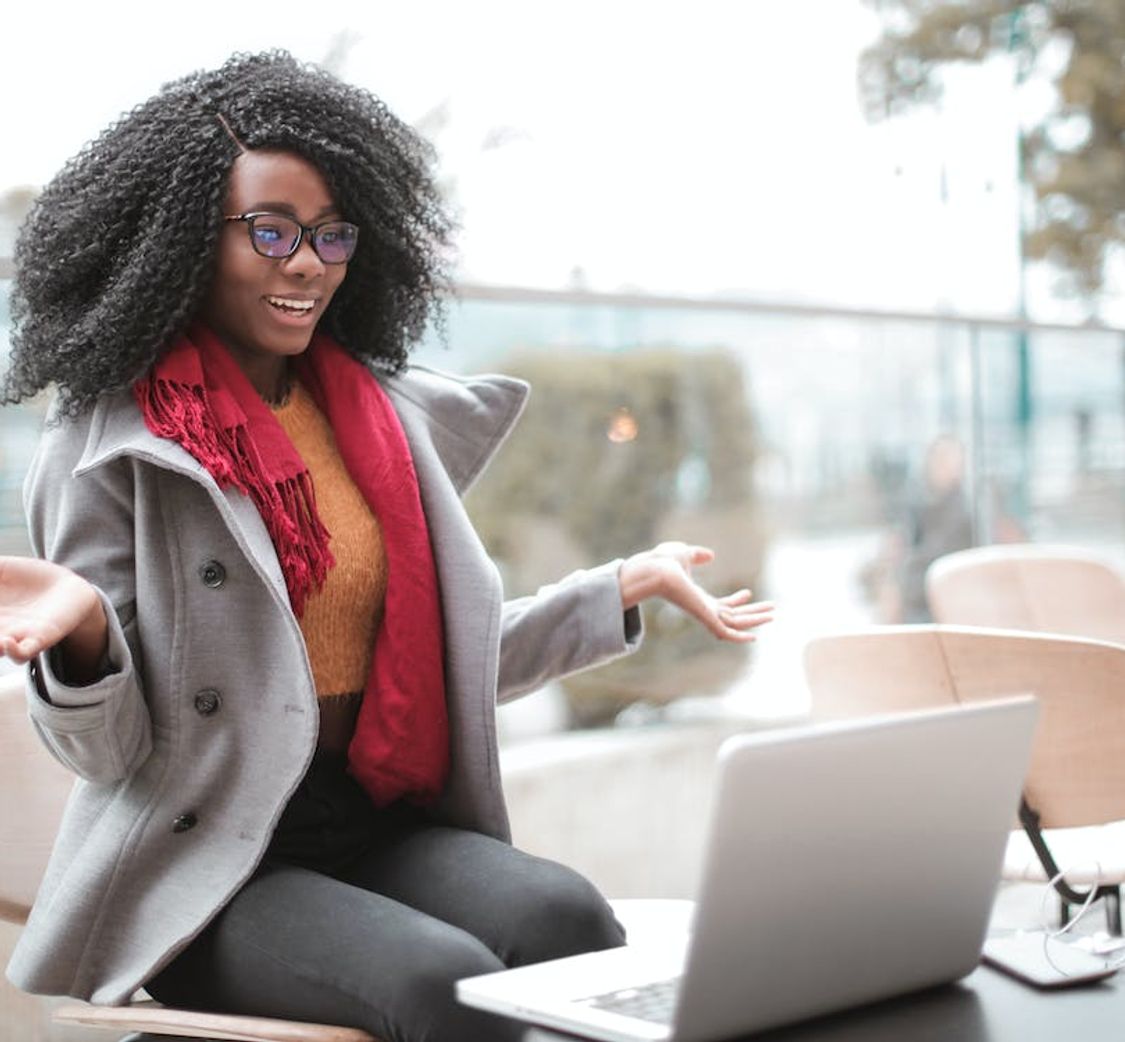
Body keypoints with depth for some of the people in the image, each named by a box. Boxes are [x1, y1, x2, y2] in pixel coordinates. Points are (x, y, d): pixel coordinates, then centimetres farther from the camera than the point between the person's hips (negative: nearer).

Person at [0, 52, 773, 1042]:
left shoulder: (391, 414, 12)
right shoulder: (109, 446, -3)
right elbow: (111, 750, -6)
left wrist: (629, 585, 14)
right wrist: (81, 630, -27)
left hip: (382, 827, 5)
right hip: (205, 863, -4)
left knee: (565, 916, -25)